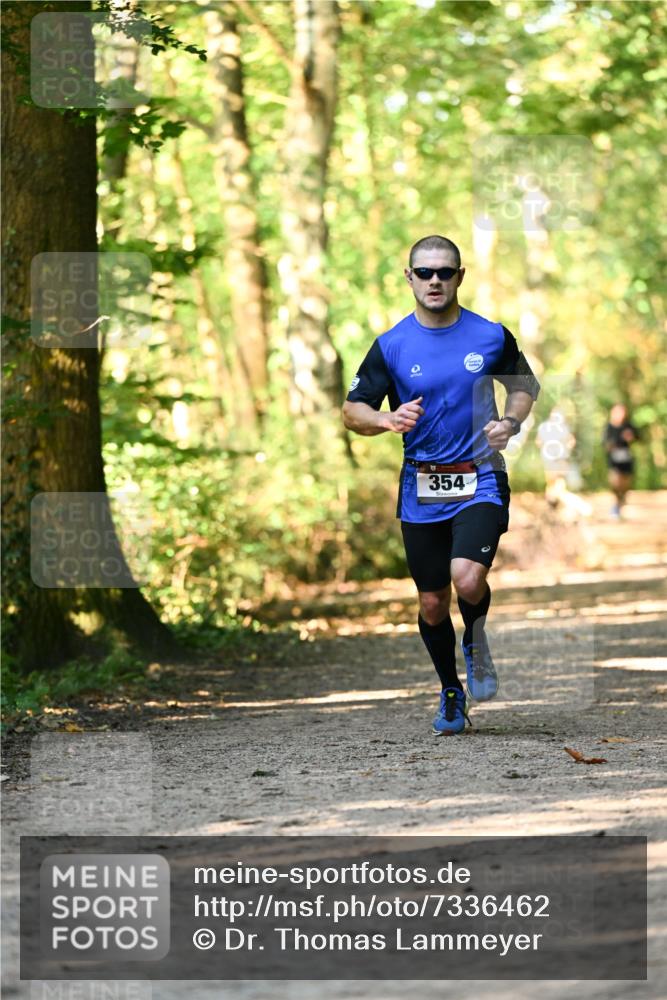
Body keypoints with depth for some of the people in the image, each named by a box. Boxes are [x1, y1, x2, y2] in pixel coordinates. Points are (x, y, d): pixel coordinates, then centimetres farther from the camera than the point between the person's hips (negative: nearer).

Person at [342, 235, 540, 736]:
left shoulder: (491, 336, 0)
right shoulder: (391, 346, -1)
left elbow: (525, 384, 17)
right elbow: (352, 410, 3)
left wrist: (510, 423, -3)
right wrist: (387, 420, -19)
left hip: (481, 482, -2)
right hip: (421, 490, 2)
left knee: (467, 580, -23)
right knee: (432, 602, 7)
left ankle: (476, 640, 11)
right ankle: (451, 693, 29)